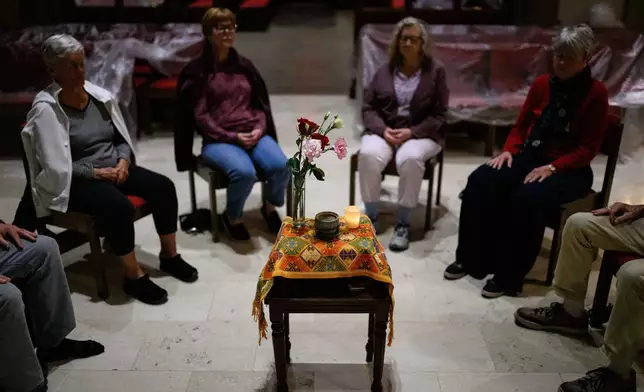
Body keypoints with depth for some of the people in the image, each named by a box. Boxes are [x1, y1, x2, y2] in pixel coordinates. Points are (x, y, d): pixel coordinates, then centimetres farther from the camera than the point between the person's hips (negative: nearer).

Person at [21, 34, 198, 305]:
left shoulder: (98, 95, 6)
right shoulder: (46, 109, -13)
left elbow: (122, 138, 13)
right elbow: (56, 166, -16)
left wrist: (123, 161, -6)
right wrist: (96, 173, -19)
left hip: (115, 168, 7)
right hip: (75, 181, -6)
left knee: (163, 186, -14)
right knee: (119, 206, -34)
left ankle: (169, 256, 2)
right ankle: (133, 277, -16)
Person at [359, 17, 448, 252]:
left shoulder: (435, 70, 2)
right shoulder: (385, 70, 9)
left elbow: (439, 115, -2)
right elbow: (368, 108, 6)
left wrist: (411, 132, -17)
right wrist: (383, 129, -14)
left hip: (421, 133, -2)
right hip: (384, 130, 2)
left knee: (410, 159, -37)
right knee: (368, 155, -32)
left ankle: (403, 223, -21)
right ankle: (371, 217, -14)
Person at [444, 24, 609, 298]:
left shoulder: (596, 93, -7)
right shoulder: (542, 84, 7)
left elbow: (588, 148, -10)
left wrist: (552, 167, -22)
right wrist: (509, 150, -6)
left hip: (569, 170, -4)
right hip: (530, 156, 5)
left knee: (527, 197, -36)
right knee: (480, 181, -22)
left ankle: (509, 275, -20)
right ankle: (471, 258, -11)